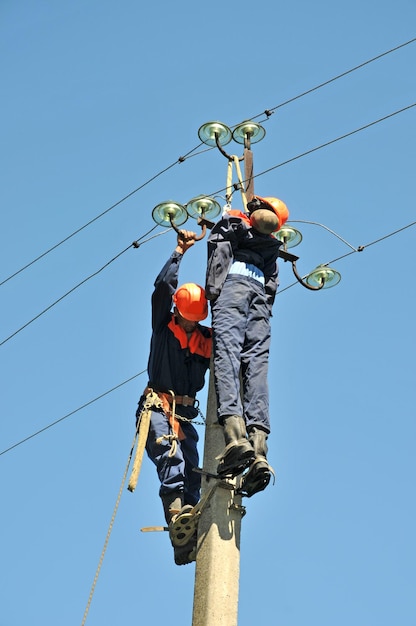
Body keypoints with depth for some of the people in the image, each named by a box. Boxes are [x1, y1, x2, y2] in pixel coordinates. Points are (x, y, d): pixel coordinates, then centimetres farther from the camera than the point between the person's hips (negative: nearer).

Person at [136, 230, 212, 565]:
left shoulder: (207, 338, 13)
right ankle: (176, 510, -44)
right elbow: (163, 287, -6)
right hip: (157, 407, -4)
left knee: (191, 470, -7)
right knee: (171, 456, -27)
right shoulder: (163, 326, 4)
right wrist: (179, 252, -6)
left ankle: (187, 542, -12)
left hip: (186, 412, 4)